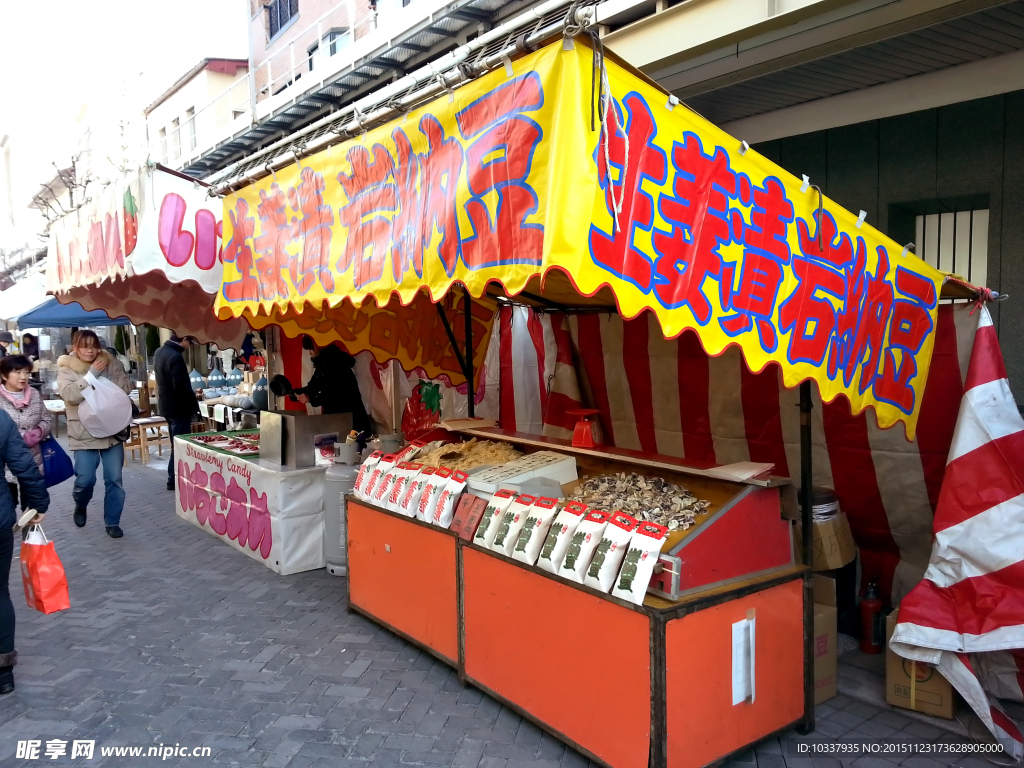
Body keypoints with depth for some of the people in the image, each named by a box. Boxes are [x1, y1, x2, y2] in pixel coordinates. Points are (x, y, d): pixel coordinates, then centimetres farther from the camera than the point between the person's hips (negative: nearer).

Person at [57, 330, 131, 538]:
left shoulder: (111, 363, 4)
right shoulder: (66, 369, -2)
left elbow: (125, 389, -3)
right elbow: (69, 394, -18)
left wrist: (106, 374, -14)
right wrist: (91, 374, -20)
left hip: (112, 430, 2)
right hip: (84, 434, -2)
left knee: (114, 479, 3)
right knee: (85, 479, -4)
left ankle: (112, 522, 16)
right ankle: (80, 506, 30)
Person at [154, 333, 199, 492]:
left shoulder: (160, 352, 7)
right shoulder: (175, 357, -24)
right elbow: (182, 386, -25)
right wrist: (194, 403, -13)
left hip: (166, 404, 10)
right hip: (179, 407, -10)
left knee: (176, 443, 18)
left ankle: (174, 477, 26)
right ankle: (174, 480, 4)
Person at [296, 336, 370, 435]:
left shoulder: (336, 361, -16)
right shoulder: (321, 363, 11)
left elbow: (336, 393, -22)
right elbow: (313, 387, 16)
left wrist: (311, 399, -23)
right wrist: (294, 393, 3)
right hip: (333, 414, 9)